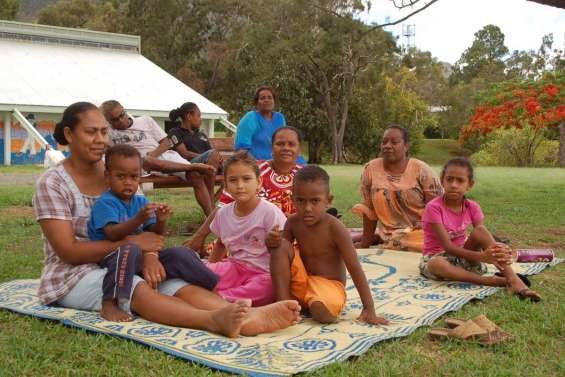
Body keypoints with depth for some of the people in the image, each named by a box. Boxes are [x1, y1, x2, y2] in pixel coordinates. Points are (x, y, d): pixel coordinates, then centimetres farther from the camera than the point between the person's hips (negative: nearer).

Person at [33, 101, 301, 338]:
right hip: (73, 275, -4)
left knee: (178, 286, -26)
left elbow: (147, 230, 0)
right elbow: (68, 251, -15)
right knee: (139, 290, -35)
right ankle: (214, 320, -61)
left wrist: (148, 254, -23)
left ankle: (248, 317, -50)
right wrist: (131, 243, -18)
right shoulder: (52, 183, -8)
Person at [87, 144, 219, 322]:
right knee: (128, 251, -40)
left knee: (181, 253, -8)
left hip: (142, 257, 6)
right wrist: (138, 219, -37)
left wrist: (161, 222, -13)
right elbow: (112, 234, -23)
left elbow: (154, 235, 9)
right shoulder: (105, 203, -7)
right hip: (111, 257, -6)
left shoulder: (141, 201, 13)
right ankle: (109, 305, -41)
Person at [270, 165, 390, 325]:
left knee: (323, 312, -38)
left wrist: (369, 309, -21)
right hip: (301, 282, 4)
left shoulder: (334, 228, -19)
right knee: (281, 245, -19)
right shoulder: (293, 223, -6)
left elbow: (355, 269, -18)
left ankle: (309, 305, 0)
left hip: (329, 284, -4)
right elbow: (279, 253, 6)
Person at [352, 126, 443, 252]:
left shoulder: (422, 171, -5)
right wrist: (365, 241, 5)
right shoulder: (370, 170, -1)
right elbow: (370, 210, 5)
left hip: (420, 234, -2)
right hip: (389, 236, 2)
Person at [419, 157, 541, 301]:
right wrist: (481, 256, -38)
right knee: (438, 264, -42)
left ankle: (513, 279, -32)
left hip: (463, 257, 4)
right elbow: (448, 246, -25)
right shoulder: (434, 208, -19)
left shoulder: (472, 207, -4)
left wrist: (497, 251, -38)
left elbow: (484, 238, -13)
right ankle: (487, 280, -34)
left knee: (480, 230, -24)